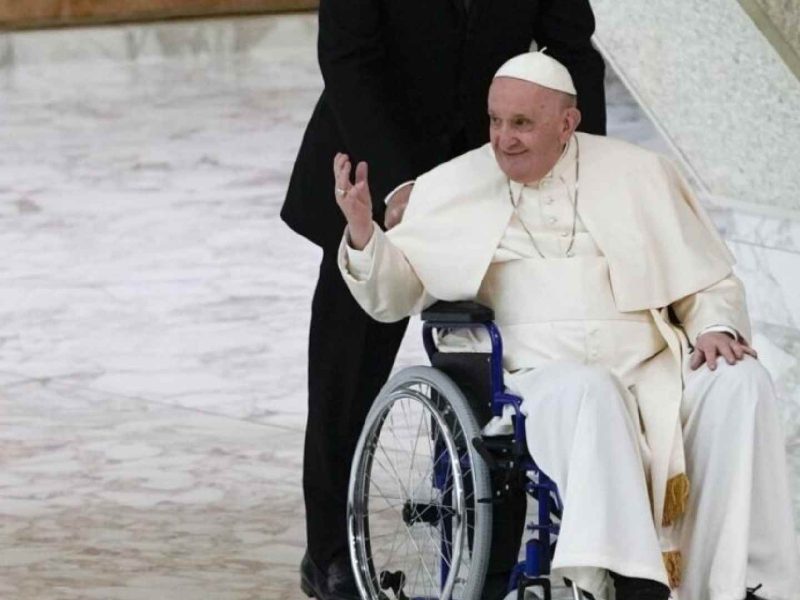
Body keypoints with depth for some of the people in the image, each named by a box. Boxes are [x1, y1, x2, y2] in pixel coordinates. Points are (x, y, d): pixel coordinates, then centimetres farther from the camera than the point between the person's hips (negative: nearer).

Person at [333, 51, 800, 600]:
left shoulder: (640, 174, 14)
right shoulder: (456, 188, 14)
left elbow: (711, 281, 19)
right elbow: (394, 296, 16)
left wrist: (717, 328, -4)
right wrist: (362, 230, -4)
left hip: (652, 370, 2)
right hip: (541, 380, -2)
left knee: (740, 383, -27)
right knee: (586, 391, -37)